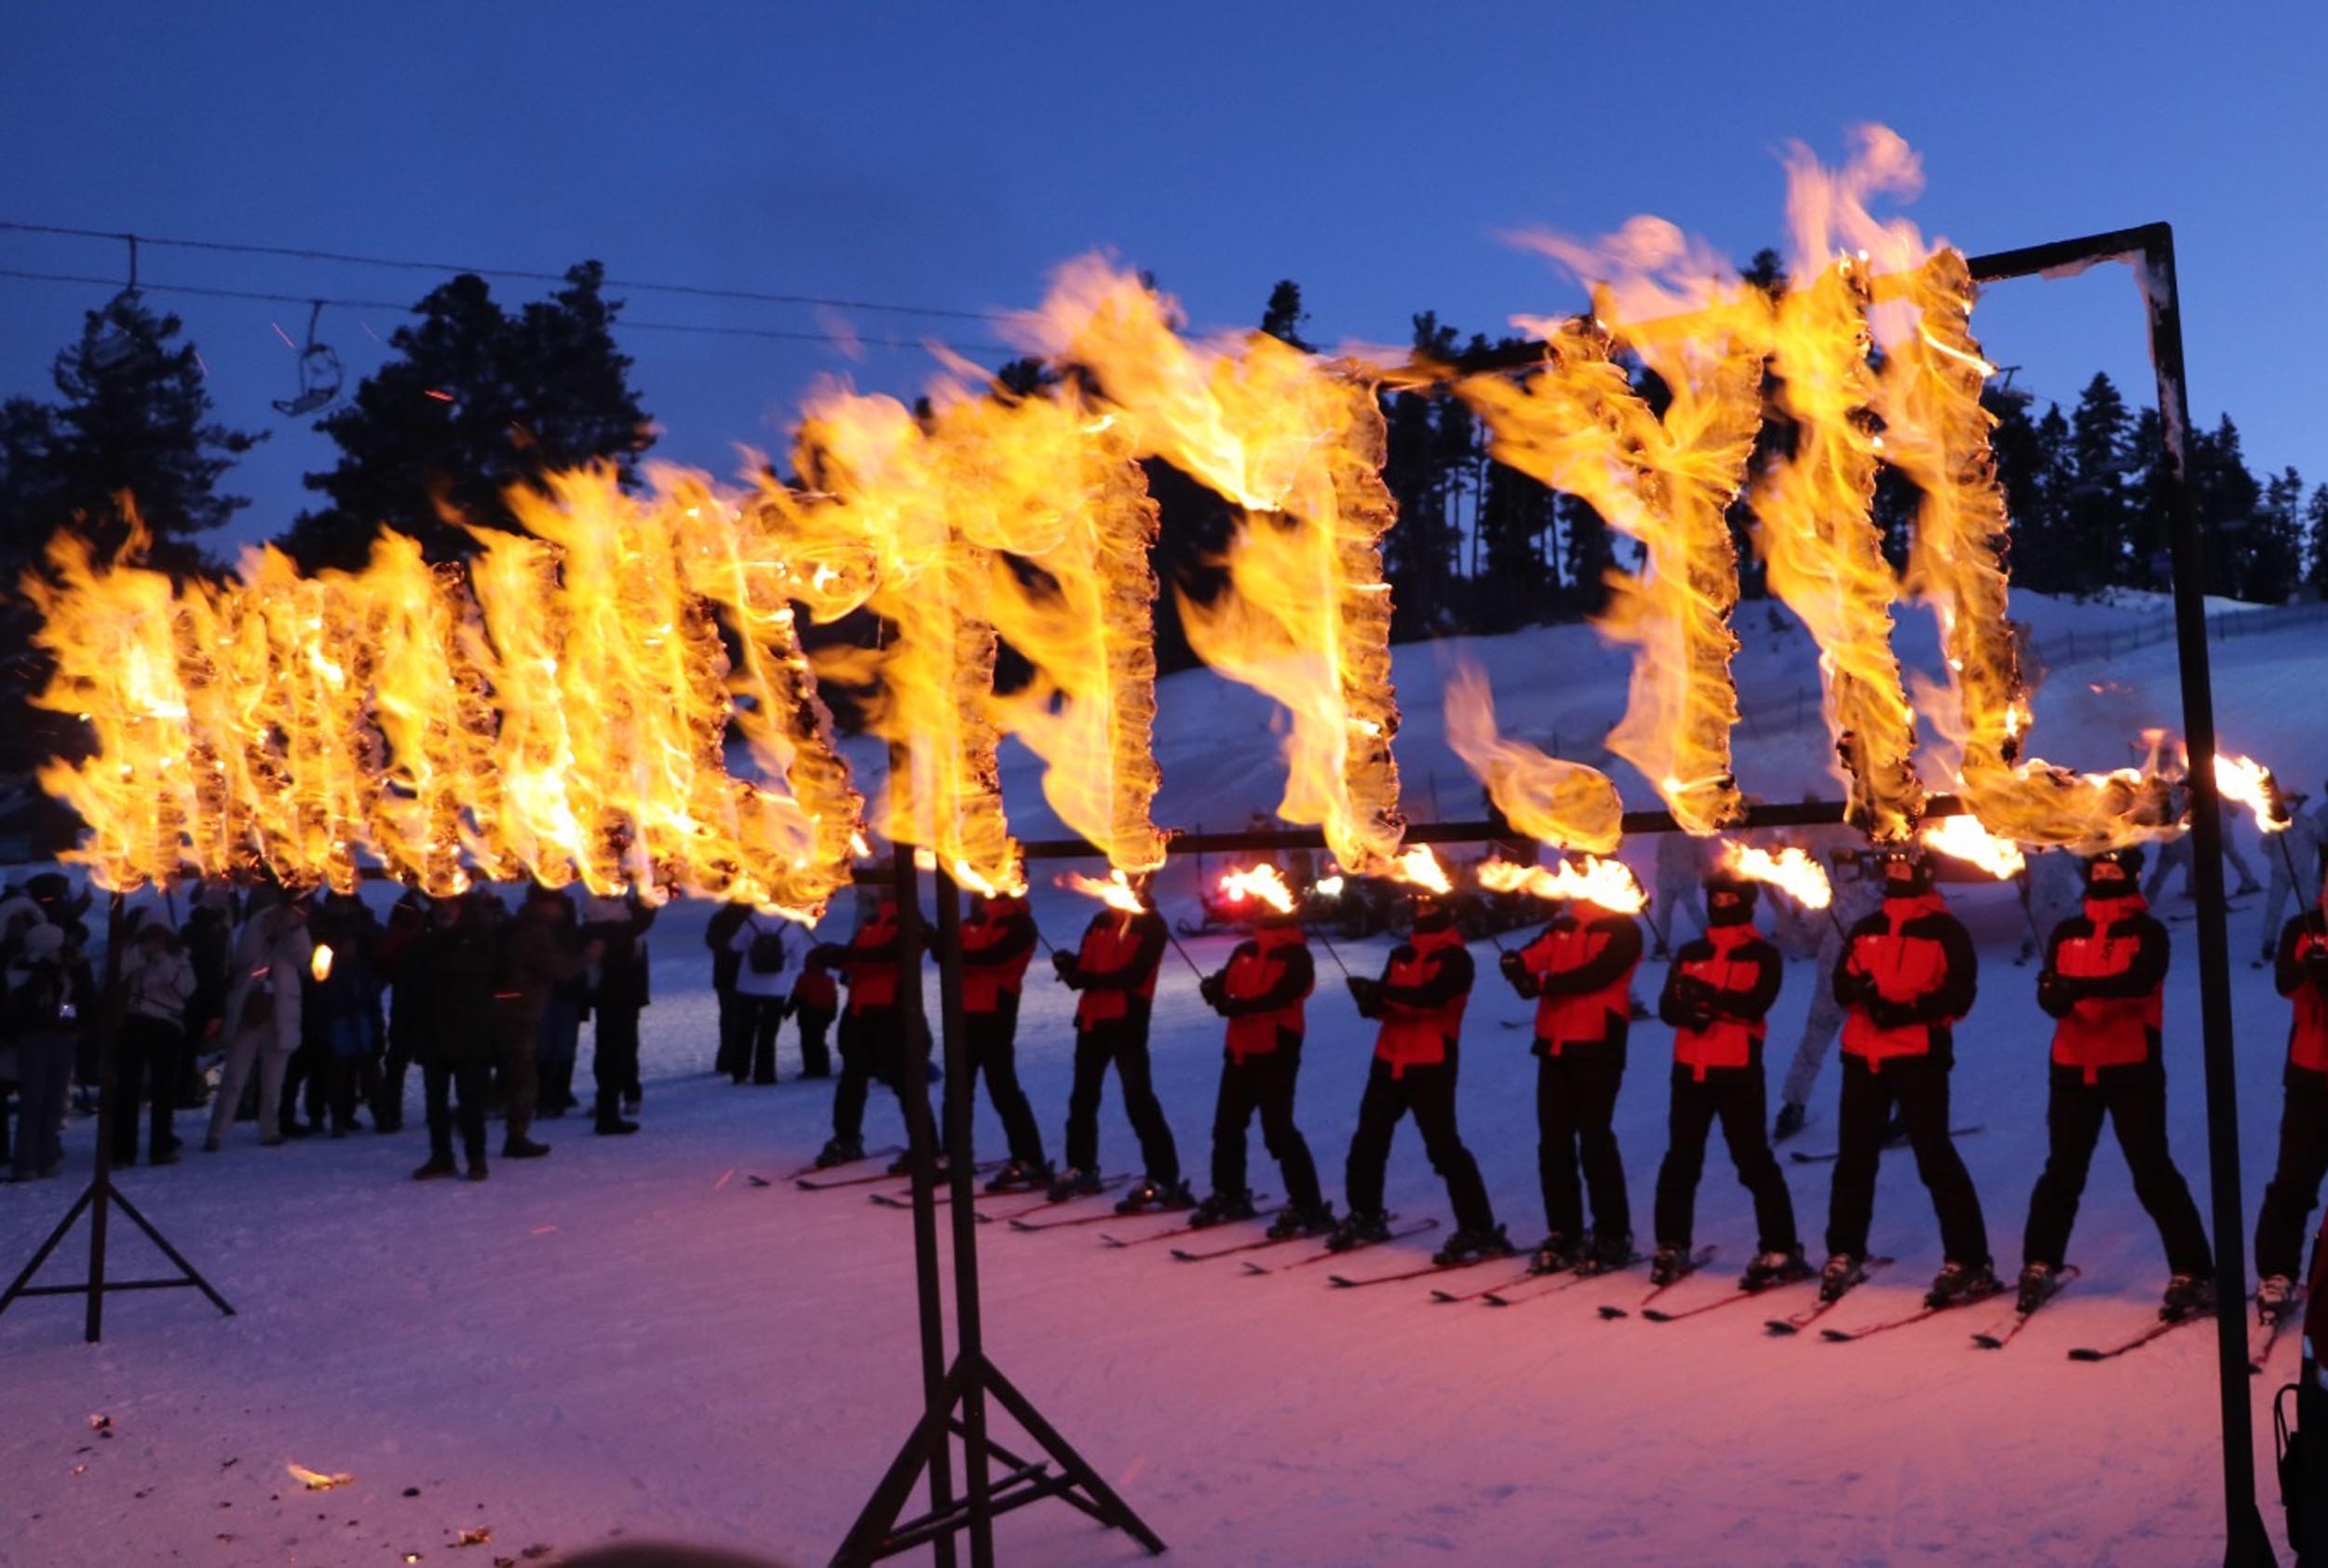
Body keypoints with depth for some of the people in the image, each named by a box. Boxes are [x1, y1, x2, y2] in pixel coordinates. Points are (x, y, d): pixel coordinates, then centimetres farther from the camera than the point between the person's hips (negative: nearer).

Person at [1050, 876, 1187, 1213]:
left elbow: (1134, 975, -16)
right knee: (1083, 1096, 16)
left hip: (1128, 1021, -7)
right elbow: (1084, 964, 10)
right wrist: (1070, 965, -12)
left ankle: (1164, 1179, -9)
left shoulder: (1151, 925, -6)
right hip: (1092, 1017, 7)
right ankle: (1081, 1168, 31)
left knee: (1139, 1100, -10)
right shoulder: (1101, 921, 13)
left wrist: (1089, 979, -20)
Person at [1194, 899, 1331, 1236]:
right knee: (1227, 1124, 16)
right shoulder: (1245, 950, 12)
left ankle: (1308, 1206, -4)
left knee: (1278, 1130, -10)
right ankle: (1228, 1194, 33)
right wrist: (1214, 988, -17)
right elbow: (1226, 981, 7)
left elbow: (1281, 995, -22)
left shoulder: (1297, 956, -8)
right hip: (1239, 1049, 8)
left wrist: (1240, 1006, -31)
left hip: (1276, 1052, -8)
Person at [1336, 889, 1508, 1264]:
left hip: (1431, 1065, -7)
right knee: (1368, 1140, 13)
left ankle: (1479, 1230, -6)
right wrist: (1373, 1000, -16)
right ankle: (1365, 1216, 29)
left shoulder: (1456, 958, -7)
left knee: (1444, 1147, -11)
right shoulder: (1401, 954, 14)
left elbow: (1432, 996, -24)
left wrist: (1381, 991, -26)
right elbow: (1388, 1001, 7)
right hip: (1389, 1059, 7)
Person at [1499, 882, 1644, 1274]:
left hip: (1598, 1047, -6)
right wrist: (1516, 964, -21)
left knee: (1595, 1143, -5)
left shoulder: (1624, 931, -1)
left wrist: (1544, 983, -26)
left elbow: (1598, 972, -17)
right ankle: (1563, 1233, 16)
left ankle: (1614, 1236, 4)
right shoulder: (1561, 927, 18)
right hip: (1554, 1046, 6)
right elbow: (1534, 955, 3)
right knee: (1553, 1143, 6)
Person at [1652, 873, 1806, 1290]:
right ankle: (1671, 1246, 16)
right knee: (1681, 1159, 8)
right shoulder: (1689, 953, 14)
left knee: (1753, 1161, -5)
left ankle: (1780, 1250, 0)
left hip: (1739, 1071, -4)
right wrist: (1691, 1012, -19)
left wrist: (1708, 996, -26)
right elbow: (1667, 1006, 3)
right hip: (1689, 1069, 4)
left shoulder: (1763, 955, 3)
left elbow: (1756, 1004, -14)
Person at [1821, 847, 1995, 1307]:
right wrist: (1862, 989, -12)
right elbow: (1842, 983, 11)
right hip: (1862, 1055, 6)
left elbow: (1960, 995, -9)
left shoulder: (1946, 930, -2)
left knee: (1936, 1159, -7)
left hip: (1920, 1057, -5)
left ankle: (1969, 1261, -1)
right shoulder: (1865, 929, 15)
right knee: (1854, 1158, 10)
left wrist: (1910, 1010, -22)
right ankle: (1845, 1254, 21)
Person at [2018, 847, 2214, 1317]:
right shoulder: (2066, 934, 9)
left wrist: (2082, 986, -37)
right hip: (2073, 1068, 3)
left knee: (2152, 1173, -4)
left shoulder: (2149, 933, -2)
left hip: (2133, 1068, -3)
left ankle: (2193, 1274, 3)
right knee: (2062, 1170, 11)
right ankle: (2040, 1265, 21)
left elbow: (2140, 980, -21)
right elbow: (2048, 989, -2)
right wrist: (2055, 995, -27)